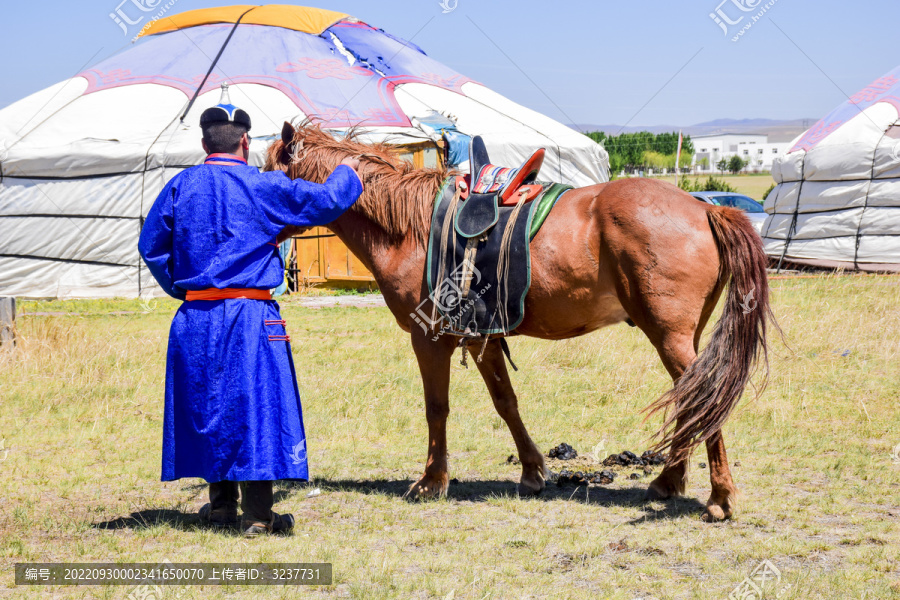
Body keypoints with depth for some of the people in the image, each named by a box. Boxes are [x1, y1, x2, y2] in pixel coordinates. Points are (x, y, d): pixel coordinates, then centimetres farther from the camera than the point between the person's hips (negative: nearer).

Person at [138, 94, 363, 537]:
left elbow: (151, 246, 8)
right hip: (249, 315, -4)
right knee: (255, 404, -1)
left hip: (195, 317, 4)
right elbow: (326, 202, -1)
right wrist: (347, 173, 20)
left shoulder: (180, 187, 4)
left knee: (208, 405, 15)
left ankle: (221, 503, 23)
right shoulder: (264, 187, -6)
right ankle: (256, 514, -4)